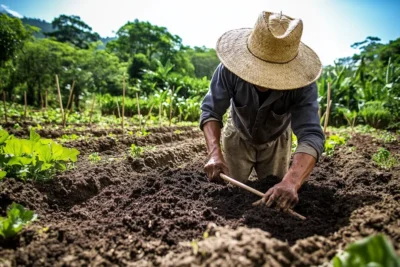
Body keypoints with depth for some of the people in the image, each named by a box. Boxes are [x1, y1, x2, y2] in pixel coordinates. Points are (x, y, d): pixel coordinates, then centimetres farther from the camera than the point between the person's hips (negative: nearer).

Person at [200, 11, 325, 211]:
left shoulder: (303, 86, -38)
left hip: (276, 141, 0)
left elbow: (311, 135, -47)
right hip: (238, 137, 0)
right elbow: (211, 111, -31)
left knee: (278, 200, 15)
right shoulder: (230, 69, -36)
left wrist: (291, 182, -66)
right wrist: (215, 153, -51)